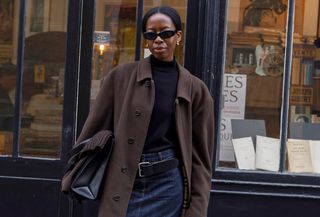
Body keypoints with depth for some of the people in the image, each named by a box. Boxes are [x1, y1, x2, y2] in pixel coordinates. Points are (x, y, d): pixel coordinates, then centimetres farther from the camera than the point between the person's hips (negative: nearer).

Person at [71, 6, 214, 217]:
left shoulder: (195, 89, 3)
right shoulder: (121, 76, 3)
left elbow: (200, 154, 4)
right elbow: (95, 128, 7)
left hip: (167, 184, 0)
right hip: (122, 185, 0)